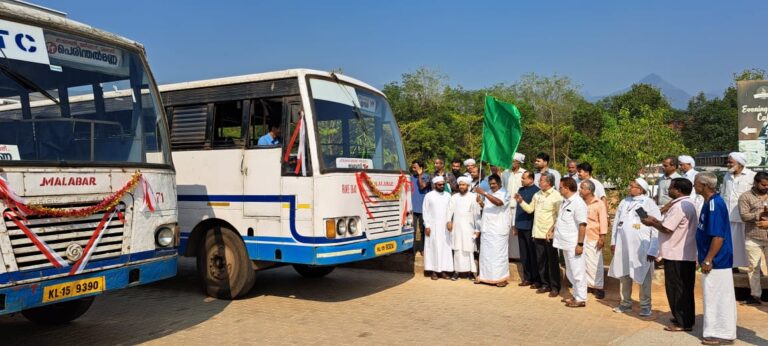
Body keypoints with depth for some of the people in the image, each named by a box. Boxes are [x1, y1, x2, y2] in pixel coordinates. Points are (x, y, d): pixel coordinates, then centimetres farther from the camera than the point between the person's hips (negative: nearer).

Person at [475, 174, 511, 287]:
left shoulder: (504, 194, -7)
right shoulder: (488, 194, 15)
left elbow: (499, 202, -28)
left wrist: (484, 193, -31)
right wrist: (480, 202, 1)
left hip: (499, 229, -6)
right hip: (486, 228, 7)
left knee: (499, 253, -4)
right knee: (485, 253, 9)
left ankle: (502, 277, 3)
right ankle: (484, 276, 17)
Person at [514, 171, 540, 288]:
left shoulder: (536, 191, -10)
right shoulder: (521, 190, 11)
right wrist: (515, 225, 16)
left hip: (530, 227, -7)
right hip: (521, 227, 7)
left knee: (533, 254, 1)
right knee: (523, 254, 11)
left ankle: (537, 279, 11)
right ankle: (527, 278, 20)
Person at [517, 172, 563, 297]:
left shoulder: (556, 196, -11)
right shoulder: (537, 195, 11)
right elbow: (530, 209, 13)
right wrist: (521, 201, 0)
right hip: (538, 234, 7)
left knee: (552, 261, 2)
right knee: (541, 261, 12)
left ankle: (555, 287, 10)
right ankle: (545, 284, 23)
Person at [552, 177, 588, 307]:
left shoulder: (578, 203, -17)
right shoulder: (564, 202, 11)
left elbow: (582, 225, -20)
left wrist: (580, 244, -21)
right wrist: (552, 230, 13)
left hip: (574, 245, -9)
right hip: (565, 243, 9)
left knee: (577, 272, 1)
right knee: (570, 272, 18)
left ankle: (581, 299, 11)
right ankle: (576, 296, 29)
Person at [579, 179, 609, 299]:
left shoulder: (599, 203, -6)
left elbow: (603, 221, -8)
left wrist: (602, 237, -13)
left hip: (593, 239, -5)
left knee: (595, 263, 1)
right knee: (583, 262, 7)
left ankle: (598, 287, 10)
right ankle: (588, 284, 18)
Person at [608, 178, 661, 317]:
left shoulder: (649, 203, -6)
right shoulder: (624, 202, 11)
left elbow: (656, 228, -9)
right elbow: (616, 222, 16)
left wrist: (653, 250, -13)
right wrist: (613, 241, 11)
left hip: (641, 247, -5)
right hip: (623, 245, 5)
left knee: (643, 277, 3)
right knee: (623, 275, 11)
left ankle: (645, 306, 16)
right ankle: (625, 303, 25)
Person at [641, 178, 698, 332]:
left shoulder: (679, 206, -20)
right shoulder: (688, 204, 14)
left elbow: (666, 229, -21)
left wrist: (652, 223, -5)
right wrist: (656, 221, 10)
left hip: (676, 255, -10)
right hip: (686, 254, 10)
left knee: (677, 289, -2)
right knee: (685, 289, 17)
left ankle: (682, 323, 4)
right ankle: (686, 319, 26)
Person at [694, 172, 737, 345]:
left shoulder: (714, 204, -21)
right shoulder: (710, 202, 9)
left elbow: (718, 236, -25)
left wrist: (708, 260, -21)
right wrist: (705, 258, 21)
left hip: (716, 261, -10)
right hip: (716, 260, 10)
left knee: (717, 297, 0)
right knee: (716, 296, 16)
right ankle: (718, 331, 26)